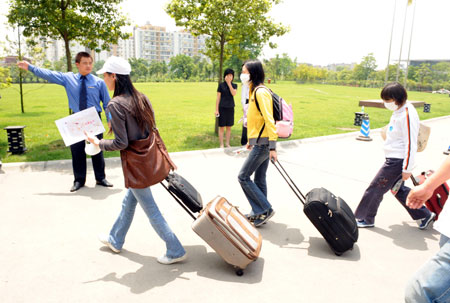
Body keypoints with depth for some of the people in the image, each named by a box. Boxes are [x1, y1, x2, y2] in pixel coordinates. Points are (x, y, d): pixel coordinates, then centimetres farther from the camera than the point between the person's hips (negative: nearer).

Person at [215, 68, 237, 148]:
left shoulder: (234, 85, 7)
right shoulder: (221, 85, -2)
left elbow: (233, 93, -13)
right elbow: (218, 98, -2)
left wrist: (229, 83, -14)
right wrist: (216, 110, -6)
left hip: (230, 108, 3)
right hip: (222, 108, -3)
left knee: (229, 127, 9)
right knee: (221, 127, 1)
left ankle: (228, 144, 20)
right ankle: (221, 145, 9)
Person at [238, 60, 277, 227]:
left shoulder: (261, 92, -16)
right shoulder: (255, 91, 16)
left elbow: (269, 120, -22)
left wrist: (272, 146, -25)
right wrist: (251, 140, 25)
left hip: (262, 143, -10)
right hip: (259, 142, 10)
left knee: (243, 177, -3)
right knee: (259, 179, 15)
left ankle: (264, 209, 5)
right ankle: (259, 213, 25)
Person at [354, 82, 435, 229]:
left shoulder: (407, 115, -20)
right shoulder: (399, 110, 9)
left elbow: (411, 144, -21)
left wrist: (407, 169, -19)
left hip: (397, 160, -10)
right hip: (394, 158, 10)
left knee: (375, 188, -1)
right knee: (399, 189, 20)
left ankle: (365, 218, 15)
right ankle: (425, 215, 32)